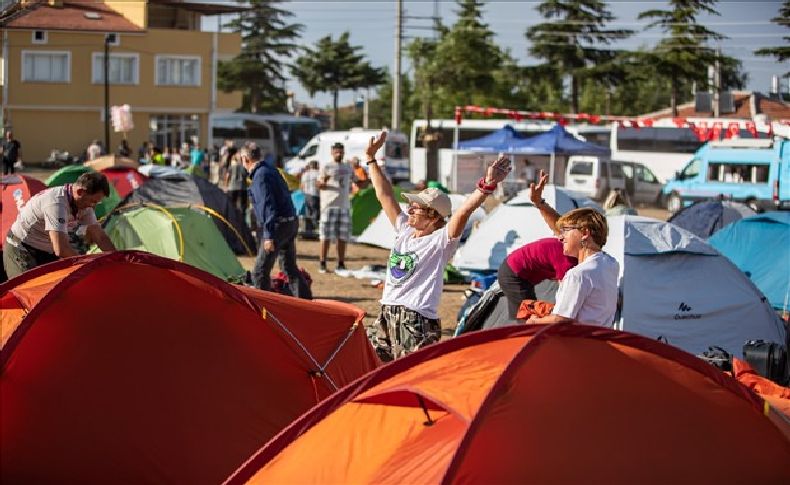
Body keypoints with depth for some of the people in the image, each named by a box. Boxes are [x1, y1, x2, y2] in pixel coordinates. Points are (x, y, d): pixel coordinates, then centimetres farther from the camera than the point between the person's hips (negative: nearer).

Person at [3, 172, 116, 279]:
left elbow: (101, 238, 2)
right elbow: (61, 250, -37)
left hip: (47, 253, 8)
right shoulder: (56, 202, -32)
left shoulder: (84, 204, -6)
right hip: (22, 250, -8)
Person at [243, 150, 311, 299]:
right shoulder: (271, 169, 15)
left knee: (260, 271, -3)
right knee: (290, 267, 16)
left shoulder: (260, 175, -14)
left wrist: (268, 235, -24)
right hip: (291, 222, 10)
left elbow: (267, 205, -21)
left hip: (278, 225, -10)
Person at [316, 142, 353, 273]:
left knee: (342, 237, 5)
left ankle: (341, 264, 10)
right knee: (326, 237, -5)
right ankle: (322, 263, -1)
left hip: (344, 205, 5)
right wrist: (323, 182, -26)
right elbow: (318, 185, -5)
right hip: (329, 205, -5)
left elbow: (351, 182, 29)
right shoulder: (326, 167, 0)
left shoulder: (348, 168, 15)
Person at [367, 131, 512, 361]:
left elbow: (463, 212, -22)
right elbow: (384, 194, 19)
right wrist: (371, 158, 22)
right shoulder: (404, 231, 12)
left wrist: (487, 186, -36)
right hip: (386, 316, 8)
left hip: (417, 324, -8)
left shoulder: (440, 241, -7)